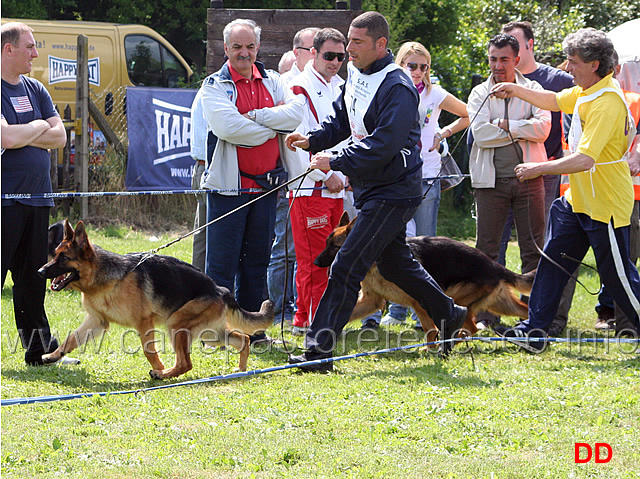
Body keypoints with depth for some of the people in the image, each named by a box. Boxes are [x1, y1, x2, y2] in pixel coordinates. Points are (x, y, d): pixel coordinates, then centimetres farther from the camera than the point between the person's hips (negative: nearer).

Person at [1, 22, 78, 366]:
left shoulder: (35, 89, 14)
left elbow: (59, 137, 7)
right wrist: (39, 126, -4)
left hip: (36, 196, 7)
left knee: (33, 279, 12)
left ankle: (40, 349, 18)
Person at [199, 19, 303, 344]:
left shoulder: (272, 82, 11)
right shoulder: (215, 85, -3)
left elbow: (296, 115, -6)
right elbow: (228, 127, -20)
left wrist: (255, 116, -16)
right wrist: (273, 125, -10)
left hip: (265, 185, 5)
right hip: (229, 185, -5)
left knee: (257, 259, 10)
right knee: (221, 261, -3)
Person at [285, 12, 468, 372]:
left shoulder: (398, 88, -21)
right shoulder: (356, 75, 8)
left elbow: (383, 145, -27)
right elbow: (341, 121, 18)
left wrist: (336, 161, -25)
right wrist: (313, 140, -1)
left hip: (393, 192, -10)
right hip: (371, 189, 10)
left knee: (347, 266, -14)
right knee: (395, 263, 22)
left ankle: (320, 349, -14)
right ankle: (449, 316, 38)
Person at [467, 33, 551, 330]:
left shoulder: (532, 90, 7)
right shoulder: (480, 94, 6)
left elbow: (542, 127, -9)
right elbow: (480, 133, -10)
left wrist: (504, 125, -10)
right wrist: (521, 131, -9)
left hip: (529, 178, 0)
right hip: (491, 180, 0)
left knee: (533, 249, 0)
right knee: (487, 249, 0)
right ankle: (485, 314, 4)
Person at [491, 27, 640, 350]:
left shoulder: (607, 103, -25)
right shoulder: (585, 92, 7)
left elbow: (585, 159, -32)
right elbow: (554, 101, 28)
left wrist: (540, 168, -26)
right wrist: (516, 90, 15)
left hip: (605, 204, -10)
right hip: (578, 199, 10)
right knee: (553, 261, 8)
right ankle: (534, 332, 12)